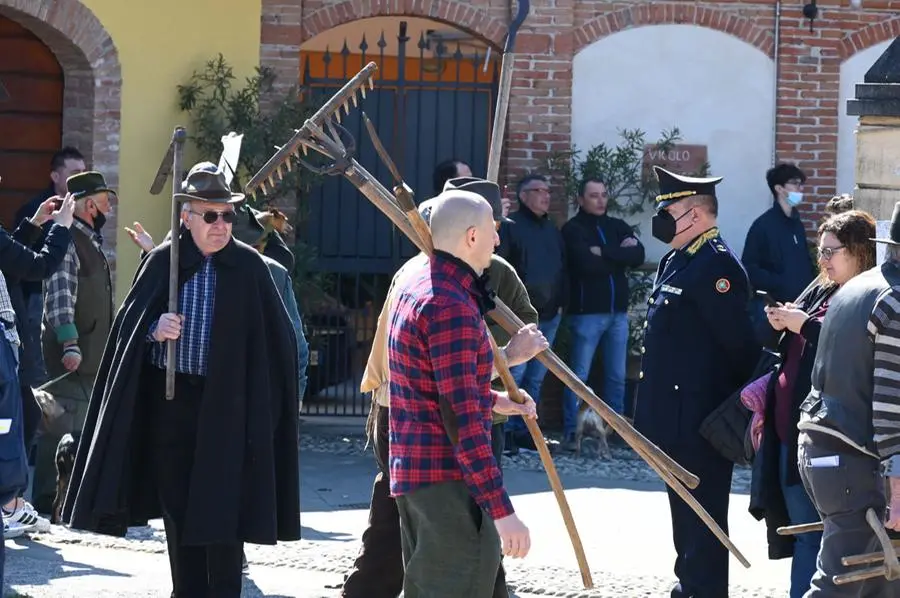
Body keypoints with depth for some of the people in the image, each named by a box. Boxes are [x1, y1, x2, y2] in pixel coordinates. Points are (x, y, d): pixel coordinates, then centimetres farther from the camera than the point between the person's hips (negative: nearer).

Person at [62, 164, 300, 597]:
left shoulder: (249, 266, -1)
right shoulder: (162, 262, 2)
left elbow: (275, 337, 0)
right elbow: (129, 323, 3)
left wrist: (263, 406, -5)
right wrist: (153, 330, -20)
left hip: (227, 406, -2)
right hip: (171, 400, 2)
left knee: (223, 509, -4)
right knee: (177, 505, 8)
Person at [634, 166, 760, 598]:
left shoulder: (715, 266, -18)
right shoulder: (675, 261, 14)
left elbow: (740, 342, -21)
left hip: (700, 416, -10)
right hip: (675, 413, 10)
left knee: (702, 510, -3)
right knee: (683, 503, 19)